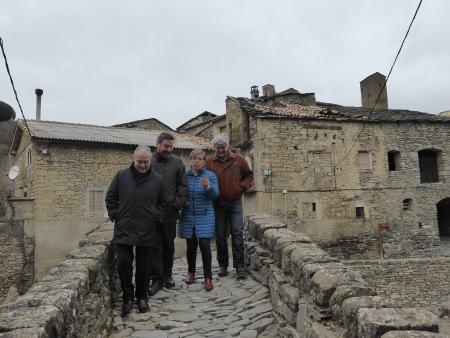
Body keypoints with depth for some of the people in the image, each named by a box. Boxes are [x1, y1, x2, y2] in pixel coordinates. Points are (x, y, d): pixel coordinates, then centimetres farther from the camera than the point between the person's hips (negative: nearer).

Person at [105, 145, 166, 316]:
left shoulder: (157, 180, 2)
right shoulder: (121, 176, 1)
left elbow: (162, 203, 11)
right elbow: (110, 198, 9)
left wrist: (156, 218, 1)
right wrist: (115, 216, 1)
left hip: (147, 231, 0)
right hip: (124, 230, 0)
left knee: (144, 266, 10)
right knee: (123, 263, -3)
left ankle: (142, 297, 27)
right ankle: (128, 297, 16)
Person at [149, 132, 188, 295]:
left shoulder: (177, 162, 3)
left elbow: (183, 186, 4)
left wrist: (178, 204, -5)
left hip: (170, 211, 1)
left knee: (168, 245, 13)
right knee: (154, 246, 3)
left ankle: (167, 275, 28)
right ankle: (157, 278, 12)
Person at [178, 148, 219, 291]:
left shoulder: (210, 175, 0)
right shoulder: (185, 175, 4)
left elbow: (215, 195, -10)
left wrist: (208, 186, -29)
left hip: (204, 216, -2)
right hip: (188, 216, 2)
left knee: (205, 245, -9)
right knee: (191, 246, 9)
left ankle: (208, 277, 4)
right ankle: (191, 272, 31)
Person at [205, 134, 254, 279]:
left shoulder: (239, 160, 3)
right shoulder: (209, 162, 2)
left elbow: (249, 176, 8)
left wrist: (242, 187, -7)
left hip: (235, 202, -1)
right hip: (218, 204, 1)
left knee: (237, 234, -2)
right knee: (220, 236, 9)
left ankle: (239, 266, 5)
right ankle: (223, 265, 23)